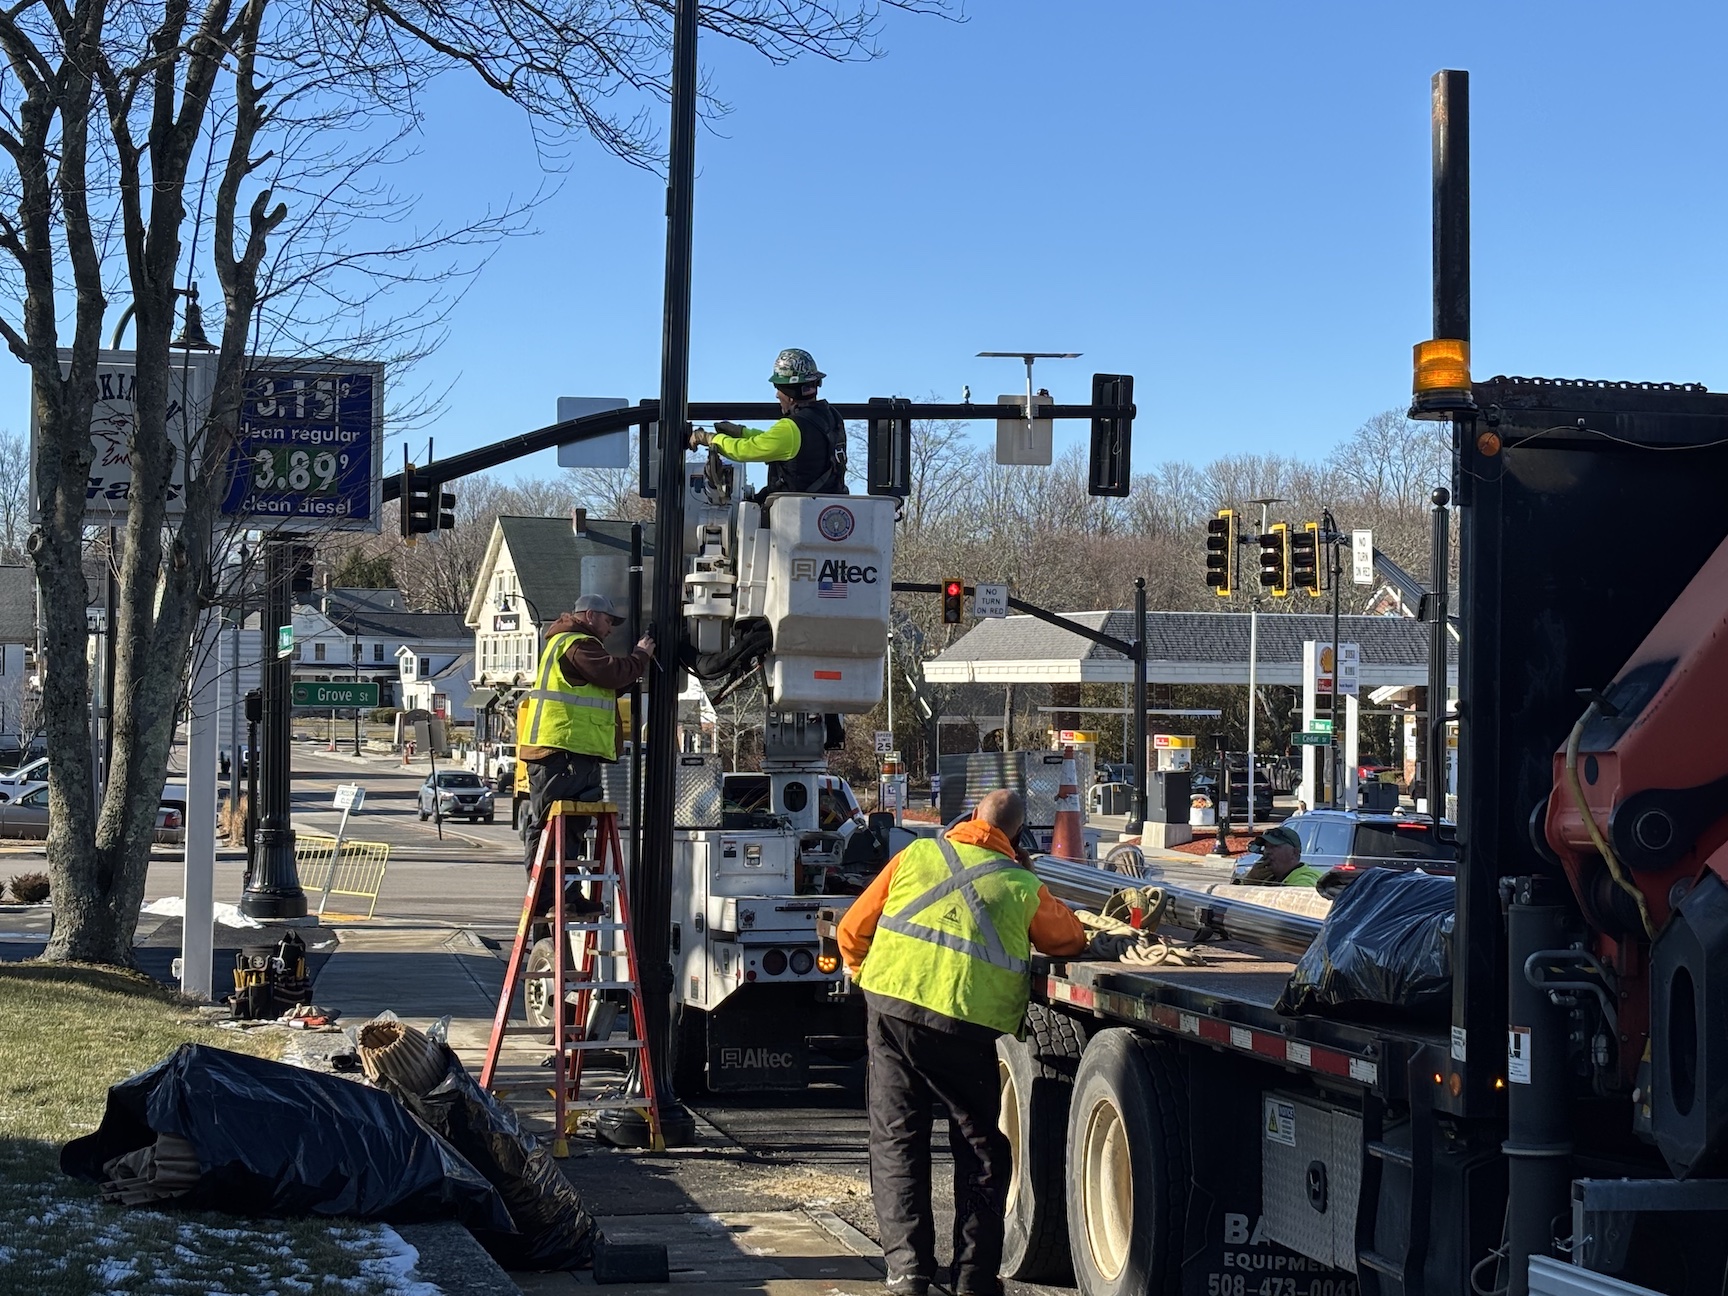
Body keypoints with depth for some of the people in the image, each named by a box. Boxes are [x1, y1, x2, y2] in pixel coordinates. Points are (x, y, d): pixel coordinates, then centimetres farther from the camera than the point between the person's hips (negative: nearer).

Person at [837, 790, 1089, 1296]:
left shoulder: (916, 855, 10)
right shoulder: (1023, 887, 6)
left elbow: (853, 930, 12)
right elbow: (1072, 939, 22)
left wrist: (867, 975, 31)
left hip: (891, 1008, 1)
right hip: (966, 1024, -1)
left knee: (896, 1143, 9)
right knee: (980, 1149, 13)